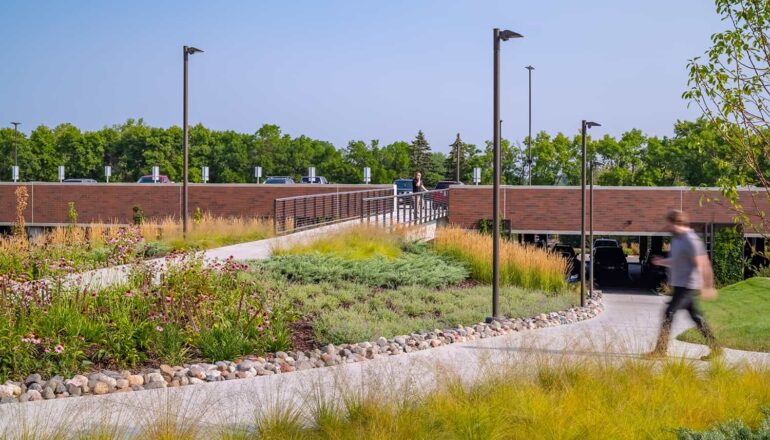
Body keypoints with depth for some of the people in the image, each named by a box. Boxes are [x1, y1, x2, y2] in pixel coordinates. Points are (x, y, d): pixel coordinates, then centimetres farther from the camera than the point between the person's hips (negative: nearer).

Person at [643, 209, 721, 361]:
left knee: (669, 314, -9)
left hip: (687, 285, -10)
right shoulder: (677, 239, 12)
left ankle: (660, 349, -5)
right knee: (696, 317, 12)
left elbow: (701, 264, -20)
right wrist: (662, 261, 6)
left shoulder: (690, 240, -18)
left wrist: (707, 287, -21)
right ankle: (715, 348, 18)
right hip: (679, 284, 10)